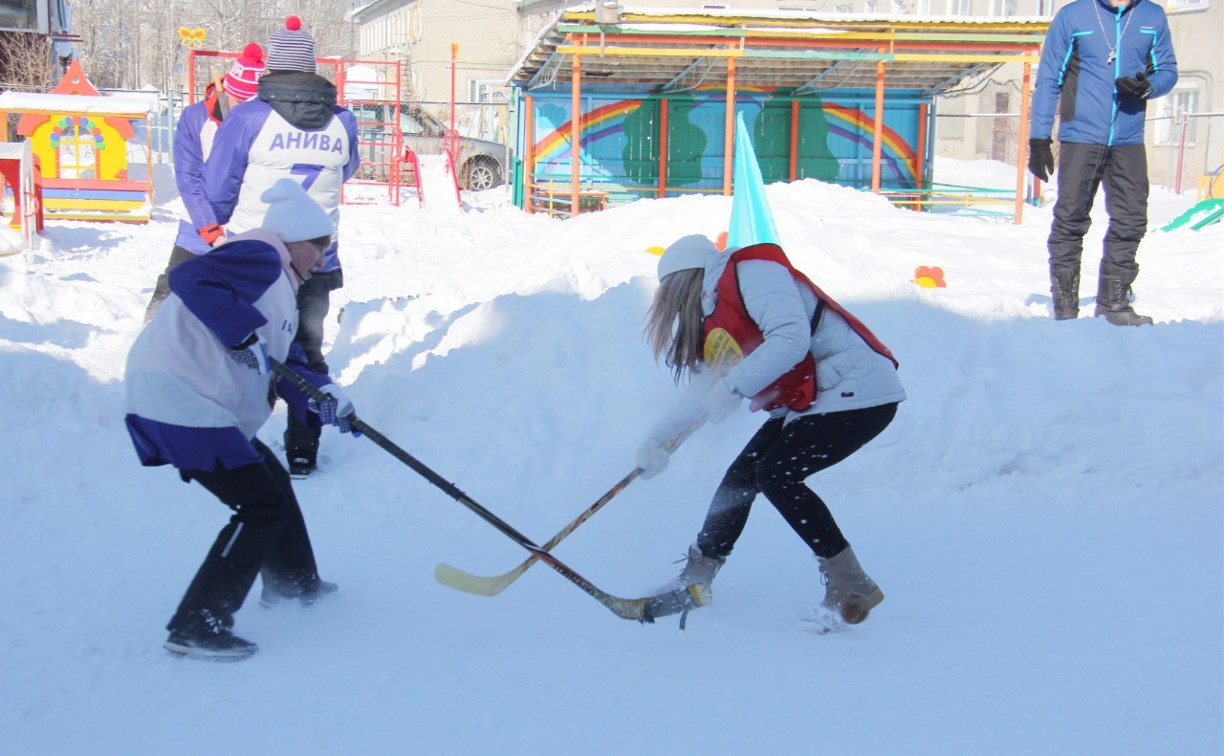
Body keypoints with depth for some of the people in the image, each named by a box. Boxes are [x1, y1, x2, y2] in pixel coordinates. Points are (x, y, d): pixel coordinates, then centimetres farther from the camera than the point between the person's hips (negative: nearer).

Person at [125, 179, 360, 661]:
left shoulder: (278, 289, 24)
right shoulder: (259, 256, -8)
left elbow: (285, 364, 16)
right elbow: (189, 278, -25)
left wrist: (322, 397, -1)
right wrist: (245, 332, -26)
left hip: (206, 405, 11)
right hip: (180, 399, -11)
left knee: (271, 480, 24)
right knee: (263, 505, -8)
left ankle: (293, 581, 45)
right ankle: (196, 628, -6)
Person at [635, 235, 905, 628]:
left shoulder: (750, 271, -15)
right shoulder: (714, 316, 14)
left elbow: (791, 338, -29)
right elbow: (703, 387, 22)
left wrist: (732, 387, -30)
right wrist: (656, 439, 19)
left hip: (858, 392, -10)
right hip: (806, 403, 10)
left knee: (776, 473, -20)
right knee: (742, 476, 8)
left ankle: (851, 587, -13)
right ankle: (694, 579, 23)